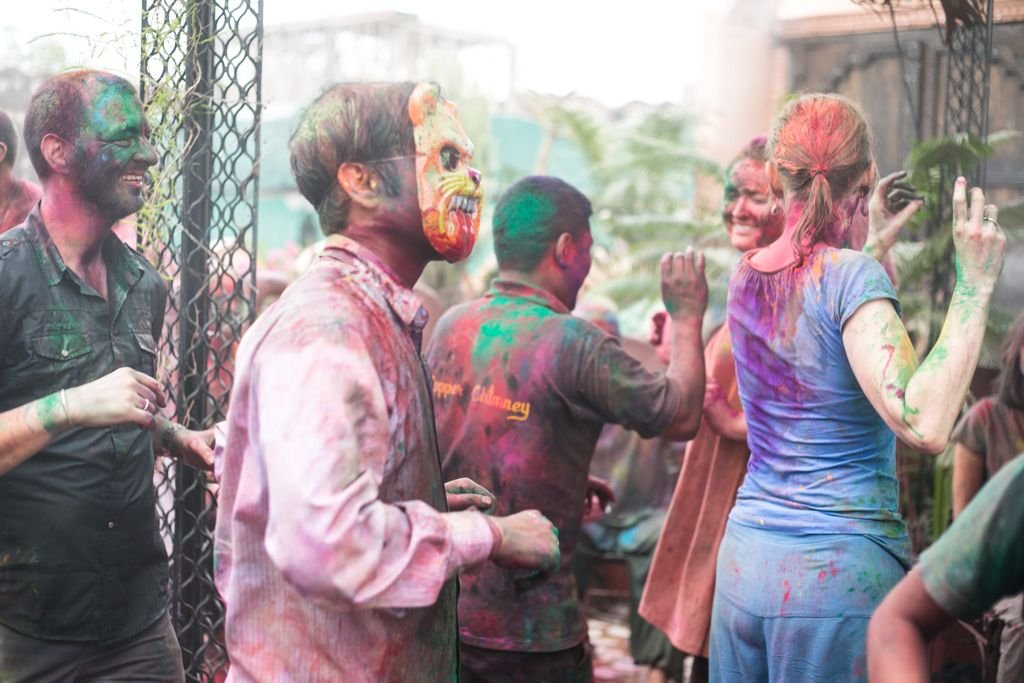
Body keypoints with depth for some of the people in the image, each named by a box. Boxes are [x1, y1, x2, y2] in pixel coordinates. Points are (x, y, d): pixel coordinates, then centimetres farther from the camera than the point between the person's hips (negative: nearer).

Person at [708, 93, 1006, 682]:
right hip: (842, 566, -6)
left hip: (745, 552, 6)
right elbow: (924, 426, -24)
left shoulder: (747, 274, 5)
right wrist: (975, 284, -20)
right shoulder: (853, 274, -14)